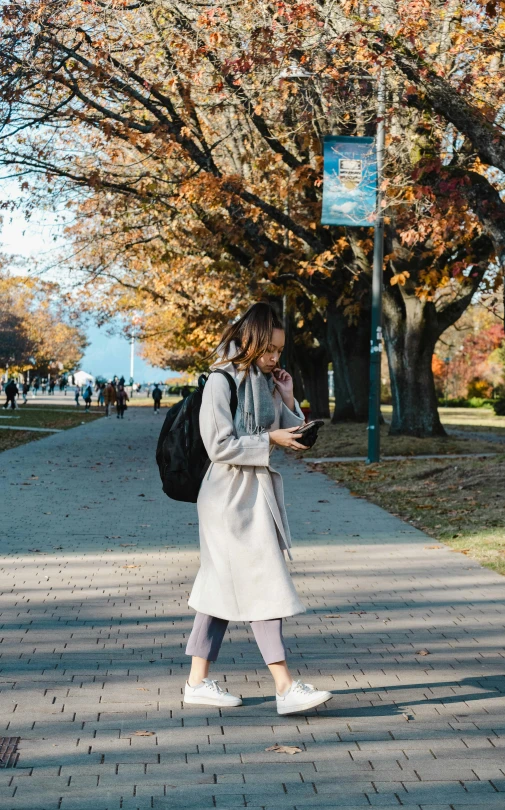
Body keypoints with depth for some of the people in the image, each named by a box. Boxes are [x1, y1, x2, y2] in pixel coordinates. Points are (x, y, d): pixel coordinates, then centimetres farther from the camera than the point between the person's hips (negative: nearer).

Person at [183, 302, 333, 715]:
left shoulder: (264, 382, 12)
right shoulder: (221, 382, -12)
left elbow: (295, 438, 14)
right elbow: (221, 445, -17)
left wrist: (288, 400, 0)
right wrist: (270, 440, -18)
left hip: (260, 494, 8)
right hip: (233, 498, -8)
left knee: (224, 586, 11)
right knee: (263, 585, -11)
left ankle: (198, 681, 18)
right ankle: (285, 687, -11)